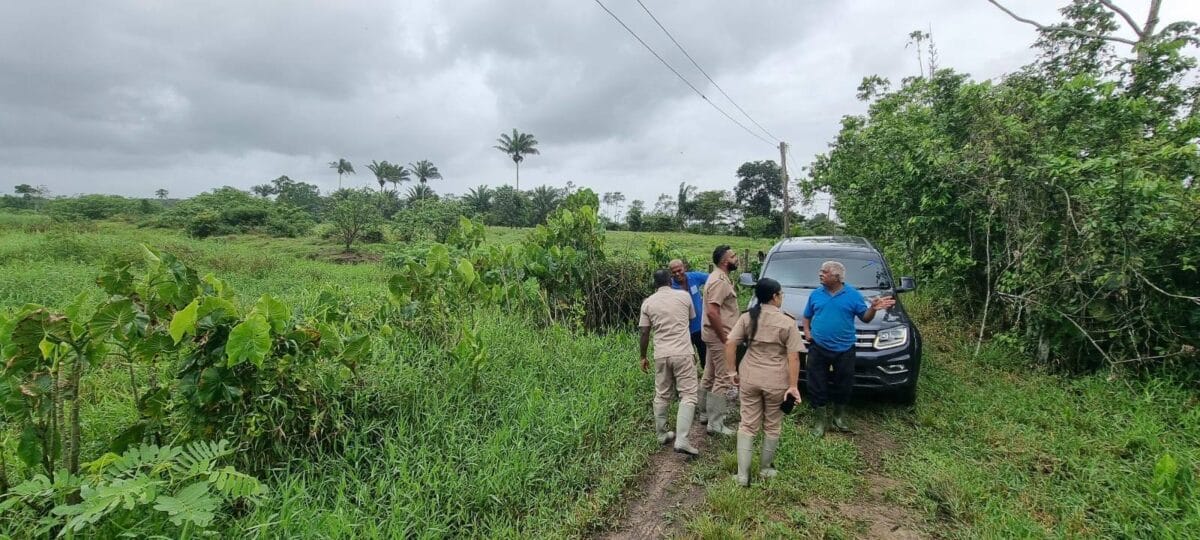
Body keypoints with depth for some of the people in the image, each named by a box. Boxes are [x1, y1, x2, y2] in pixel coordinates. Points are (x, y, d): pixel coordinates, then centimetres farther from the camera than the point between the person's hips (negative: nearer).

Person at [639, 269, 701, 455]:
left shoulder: (648, 302, 4)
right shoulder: (684, 296, 1)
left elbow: (644, 333, 4)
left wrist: (643, 357, 15)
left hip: (661, 355, 3)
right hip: (682, 353, -2)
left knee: (661, 396, 16)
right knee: (688, 395, 0)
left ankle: (662, 435, 27)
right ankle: (681, 440, -10)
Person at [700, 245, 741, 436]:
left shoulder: (718, 278, 13)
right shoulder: (720, 281, -20)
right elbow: (712, 312, -28)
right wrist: (725, 338, -22)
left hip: (713, 336, 10)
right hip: (719, 337, -10)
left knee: (710, 376, 18)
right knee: (724, 380, -5)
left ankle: (707, 412, 31)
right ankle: (716, 424, 1)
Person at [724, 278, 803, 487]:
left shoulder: (747, 318, -1)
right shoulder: (787, 322, -8)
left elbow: (730, 344, -7)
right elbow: (793, 357, -11)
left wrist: (732, 371, 1)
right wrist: (793, 386, -9)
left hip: (749, 379, 2)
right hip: (776, 382, -2)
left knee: (747, 425, 9)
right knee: (772, 426, 16)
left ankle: (743, 474, 7)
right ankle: (765, 468, 30)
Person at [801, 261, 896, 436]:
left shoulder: (853, 295, 0)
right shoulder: (816, 294, 6)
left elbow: (865, 318, 3)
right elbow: (806, 316, 16)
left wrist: (873, 308, -18)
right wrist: (806, 331, -2)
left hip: (844, 349, -1)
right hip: (818, 349, 1)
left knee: (844, 384, 10)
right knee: (817, 384, 3)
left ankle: (839, 415, 31)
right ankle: (821, 418, 18)